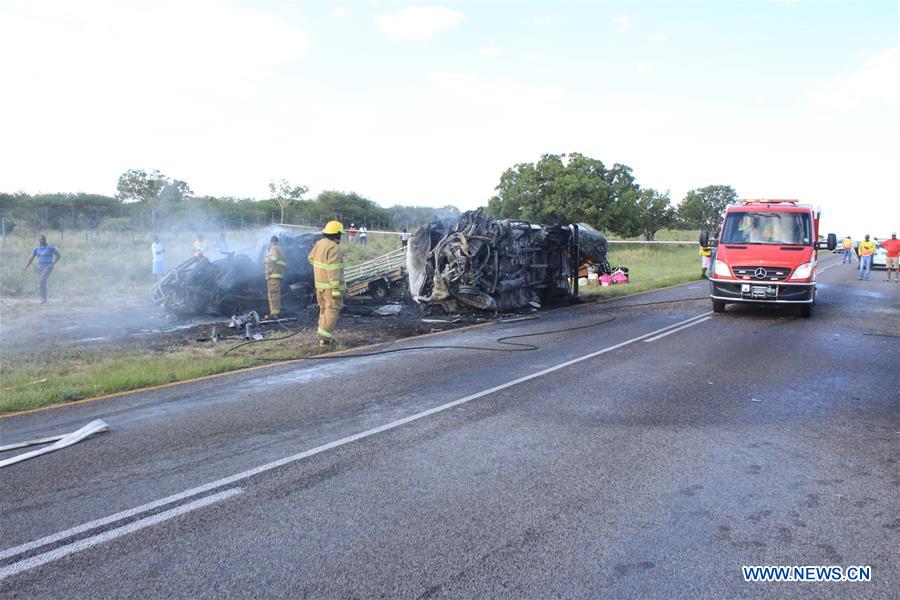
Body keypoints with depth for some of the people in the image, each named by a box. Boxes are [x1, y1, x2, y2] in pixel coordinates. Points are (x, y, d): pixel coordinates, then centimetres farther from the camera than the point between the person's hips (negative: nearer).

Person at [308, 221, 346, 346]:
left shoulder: (319, 244, 6)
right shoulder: (334, 248, -20)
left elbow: (311, 258, 21)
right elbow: (333, 270, -24)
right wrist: (336, 289, -23)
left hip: (320, 283, 9)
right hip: (331, 284, -8)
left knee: (324, 309, 17)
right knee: (332, 310, -5)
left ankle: (324, 336, 22)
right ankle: (324, 338, -10)